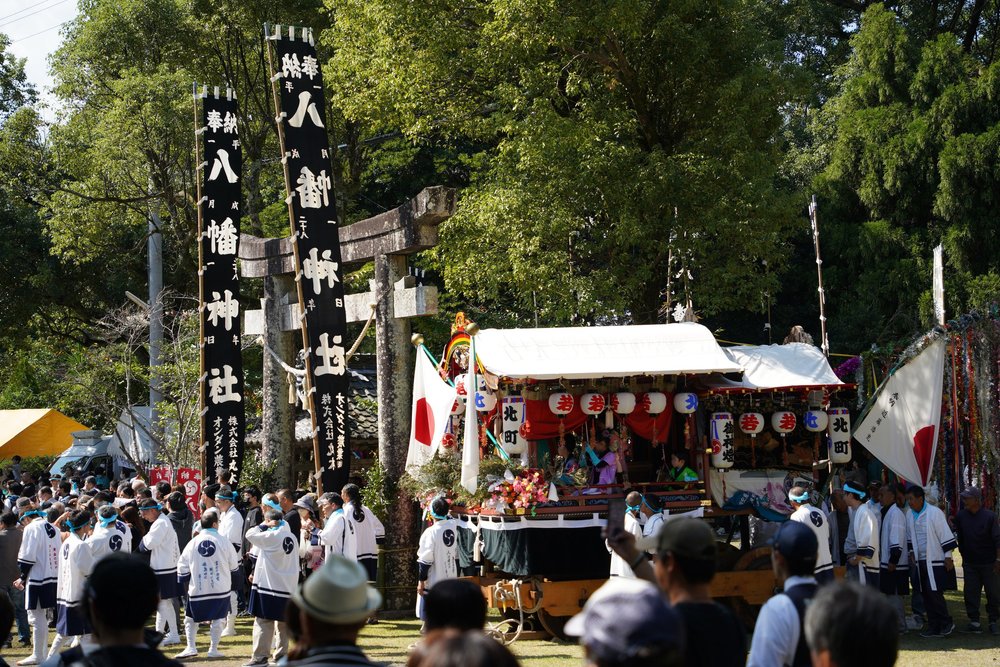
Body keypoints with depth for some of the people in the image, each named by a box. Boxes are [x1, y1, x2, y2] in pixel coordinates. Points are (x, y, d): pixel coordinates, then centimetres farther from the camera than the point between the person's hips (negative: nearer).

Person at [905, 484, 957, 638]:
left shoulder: (934, 513, -13)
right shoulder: (910, 515, 7)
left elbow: (945, 535, -11)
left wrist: (948, 557, -11)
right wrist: (912, 554, 16)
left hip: (936, 561, -7)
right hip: (921, 561, 7)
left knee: (934, 592, -14)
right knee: (926, 594, 6)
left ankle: (947, 622, 0)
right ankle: (934, 627, 11)